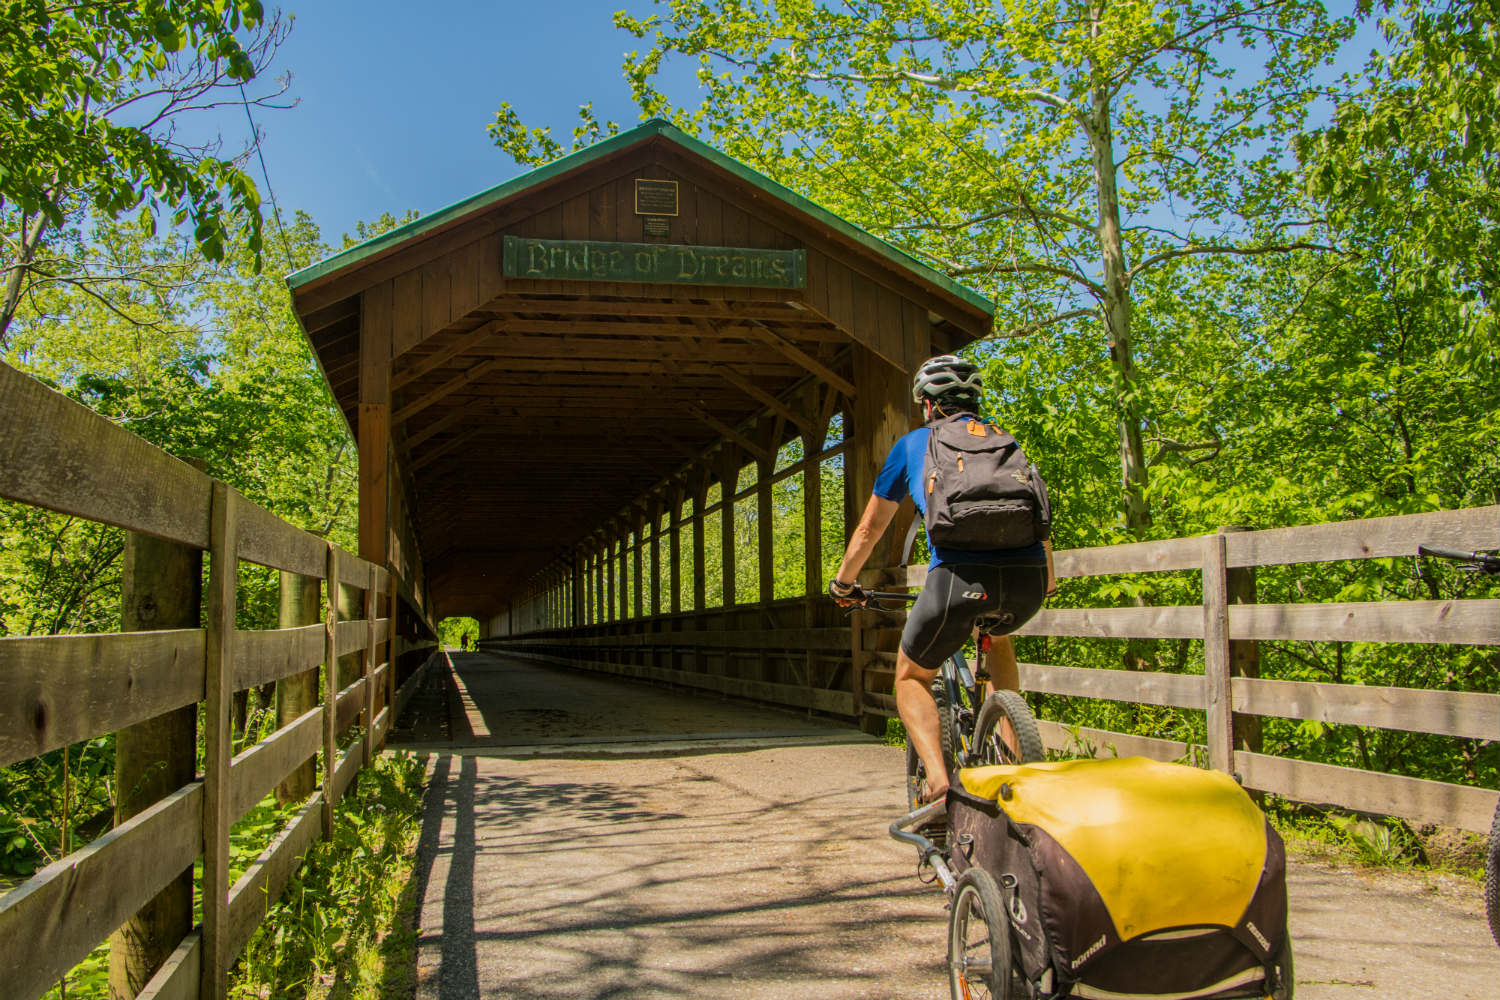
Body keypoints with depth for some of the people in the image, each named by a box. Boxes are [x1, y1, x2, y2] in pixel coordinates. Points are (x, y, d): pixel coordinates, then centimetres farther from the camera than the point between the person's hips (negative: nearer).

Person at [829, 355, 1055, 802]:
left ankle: (938, 778, -4)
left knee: (911, 678, 20)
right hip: (1027, 578, 4)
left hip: (960, 575, -4)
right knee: (998, 638, 38)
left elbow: (870, 528, 27)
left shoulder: (913, 443, 21)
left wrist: (843, 583, 42)